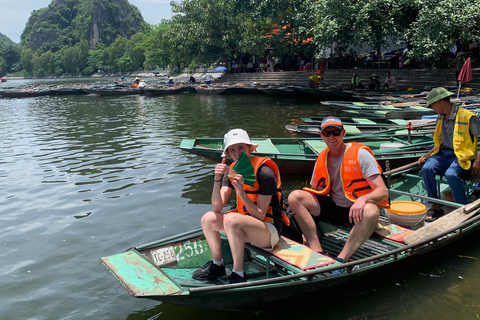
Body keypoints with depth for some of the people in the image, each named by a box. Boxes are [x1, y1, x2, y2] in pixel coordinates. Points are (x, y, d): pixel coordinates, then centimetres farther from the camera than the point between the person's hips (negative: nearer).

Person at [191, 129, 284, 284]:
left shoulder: (264, 172, -19)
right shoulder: (233, 170, 1)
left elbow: (260, 215, -19)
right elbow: (217, 208, -6)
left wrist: (241, 193, -30)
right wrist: (217, 179, -19)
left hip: (270, 231, -7)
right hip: (246, 226, 7)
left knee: (231, 219, -32)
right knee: (208, 219, -7)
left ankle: (238, 275, -20)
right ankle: (217, 265, 11)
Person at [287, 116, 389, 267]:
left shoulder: (360, 154, -10)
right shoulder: (322, 159, 4)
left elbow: (383, 192, -15)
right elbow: (314, 193, 8)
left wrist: (363, 199, -38)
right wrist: (307, 228, -4)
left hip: (355, 211, -4)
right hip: (332, 208, 5)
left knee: (371, 212, -39)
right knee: (295, 197, -16)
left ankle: (342, 259, -34)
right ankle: (317, 251, -21)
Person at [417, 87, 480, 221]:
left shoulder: (467, 116, -9)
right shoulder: (440, 118, 14)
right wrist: (428, 154, 10)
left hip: (462, 155, -6)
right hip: (443, 153, 6)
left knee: (451, 174, -35)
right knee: (427, 168, -23)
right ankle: (436, 206, -12)